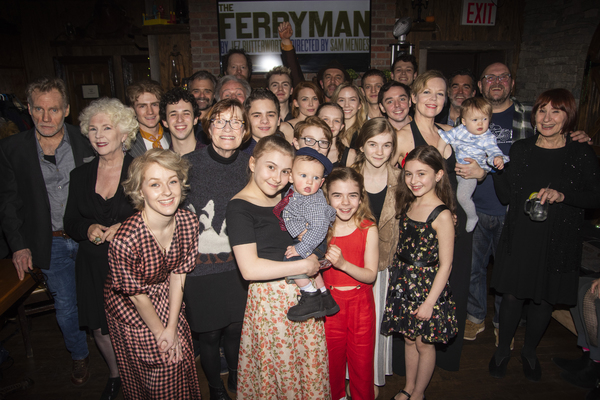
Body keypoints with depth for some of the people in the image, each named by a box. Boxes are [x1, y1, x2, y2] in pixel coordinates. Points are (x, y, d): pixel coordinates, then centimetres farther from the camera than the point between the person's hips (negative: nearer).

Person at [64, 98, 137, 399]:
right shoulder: (80, 175, 5)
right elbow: (70, 222, 10)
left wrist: (125, 227, -22)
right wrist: (88, 229, -11)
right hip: (93, 267, 4)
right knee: (100, 328, 15)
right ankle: (116, 375, 43)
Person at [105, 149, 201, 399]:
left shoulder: (188, 223, -21)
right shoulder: (125, 240, -36)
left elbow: (178, 274, -10)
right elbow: (137, 295, -21)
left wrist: (173, 327, -7)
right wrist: (160, 333, -8)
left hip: (167, 301, 4)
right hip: (131, 310, -4)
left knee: (180, 361, 22)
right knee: (157, 374, 16)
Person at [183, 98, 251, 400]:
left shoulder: (249, 165, -1)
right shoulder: (188, 164, -11)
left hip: (238, 266, 3)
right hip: (199, 266, -2)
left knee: (236, 327, 15)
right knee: (208, 333, 12)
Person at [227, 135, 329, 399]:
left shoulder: (285, 199, 8)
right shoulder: (239, 207, -13)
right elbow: (250, 269, -22)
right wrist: (305, 266, -14)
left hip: (304, 293, 6)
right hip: (270, 297, -6)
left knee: (311, 366, 16)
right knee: (277, 367, 11)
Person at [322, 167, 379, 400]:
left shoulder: (368, 229, -11)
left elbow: (371, 275, -13)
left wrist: (343, 263, -27)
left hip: (360, 304, -1)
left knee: (362, 362, 12)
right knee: (332, 361, 17)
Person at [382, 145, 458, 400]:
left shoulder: (441, 215, -19)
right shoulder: (408, 205, 2)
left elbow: (445, 264, -17)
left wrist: (429, 302, -16)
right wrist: (397, 276, 5)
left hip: (427, 286, -6)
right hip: (404, 283, 6)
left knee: (424, 344, 13)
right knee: (409, 339, 20)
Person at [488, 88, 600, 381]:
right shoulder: (520, 149, 2)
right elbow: (506, 196, 0)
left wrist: (562, 195, -23)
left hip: (559, 242, 0)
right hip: (518, 238, 1)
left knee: (543, 300, 13)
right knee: (511, 295, 7)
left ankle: (529, 351, 38)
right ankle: (503, 349, 31)